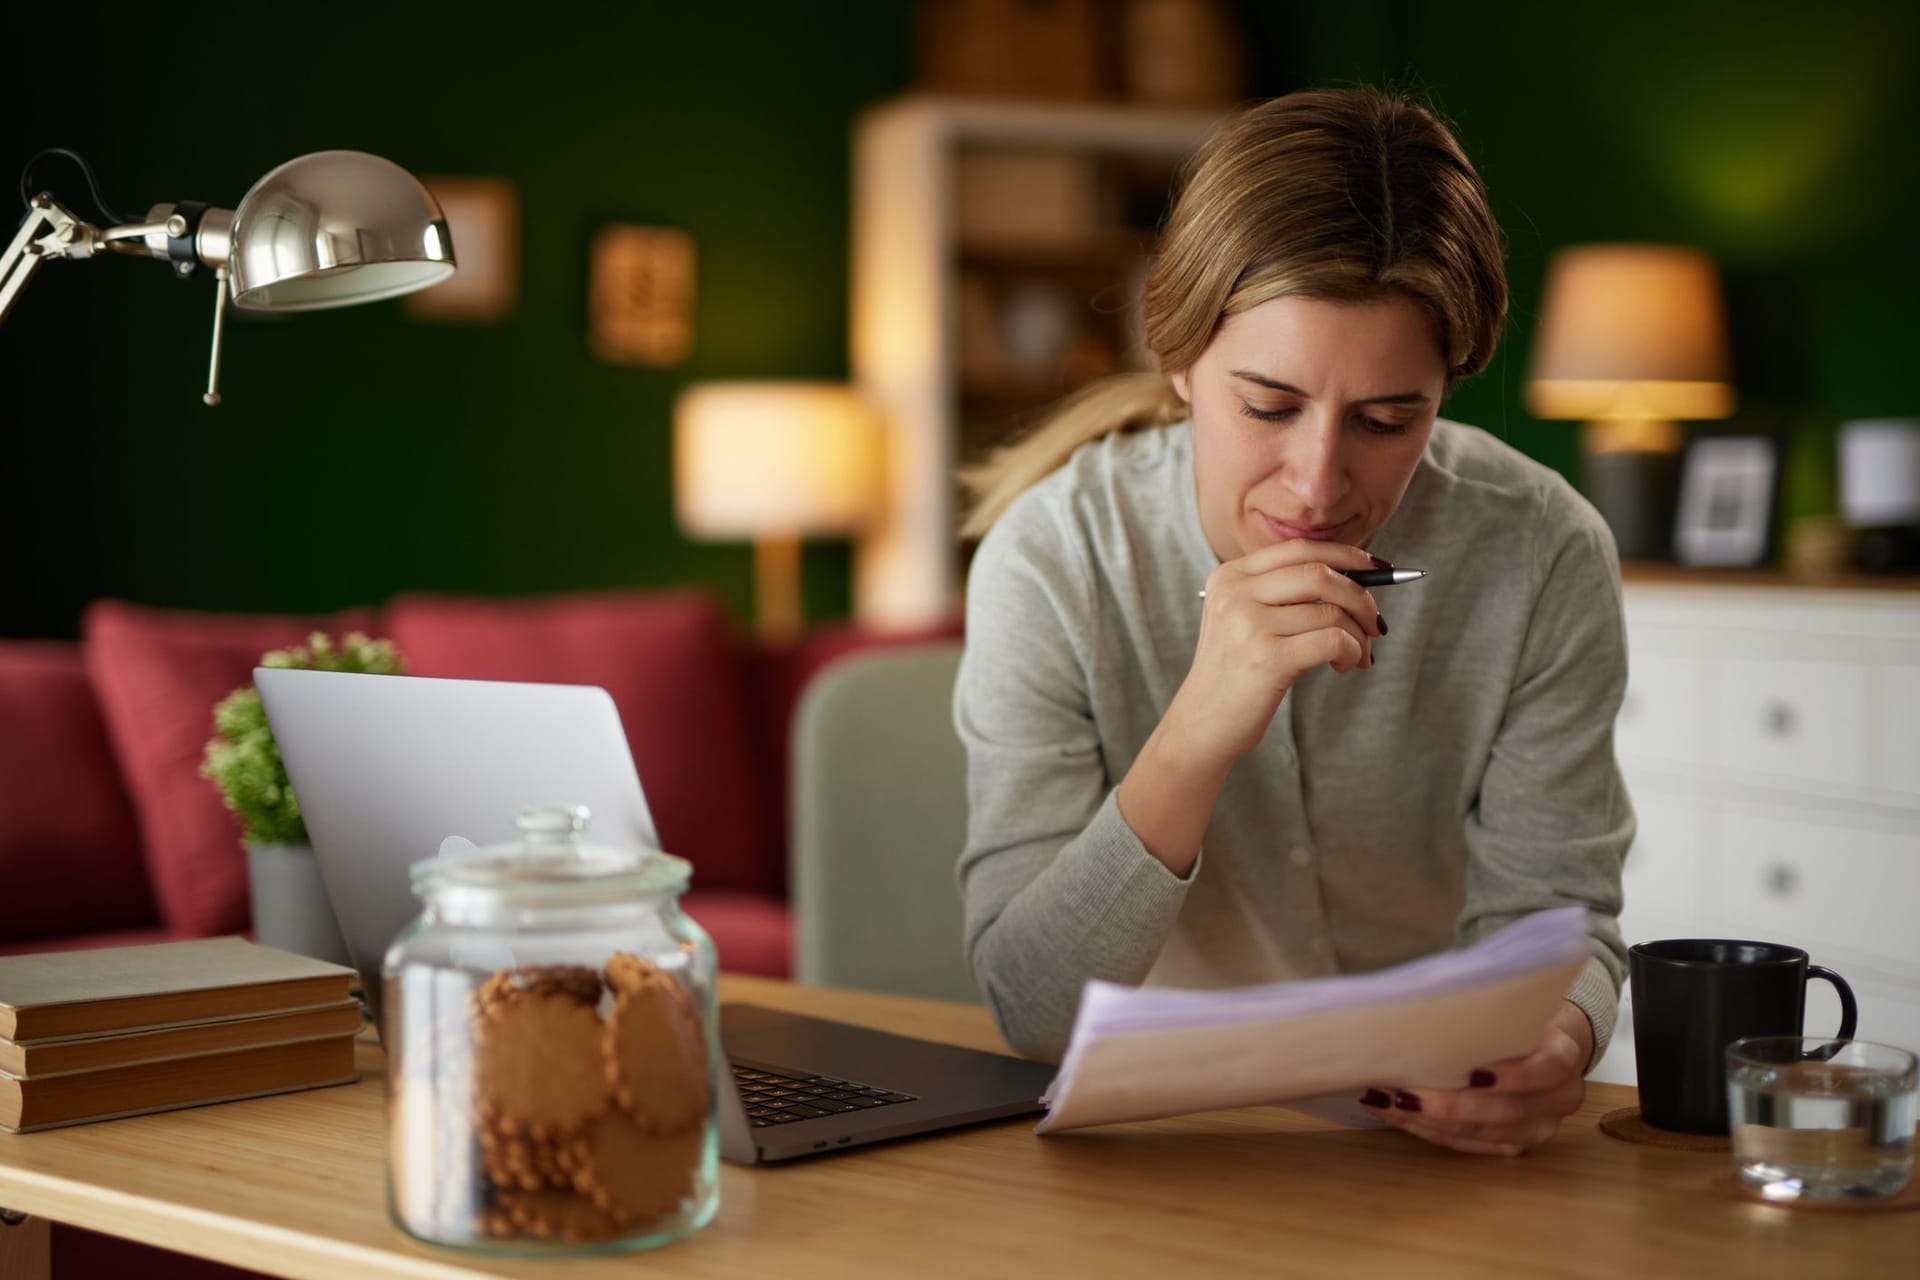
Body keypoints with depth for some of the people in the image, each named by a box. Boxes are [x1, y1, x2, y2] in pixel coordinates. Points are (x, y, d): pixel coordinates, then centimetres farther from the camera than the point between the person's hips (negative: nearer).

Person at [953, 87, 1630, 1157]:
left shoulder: (1543, 557, -12)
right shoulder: (1052, 559, -15)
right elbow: (1032, 1008, -18)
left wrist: (1553, 1040, -30)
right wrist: (1194, 740, -33)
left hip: (1439, 1143, 2)